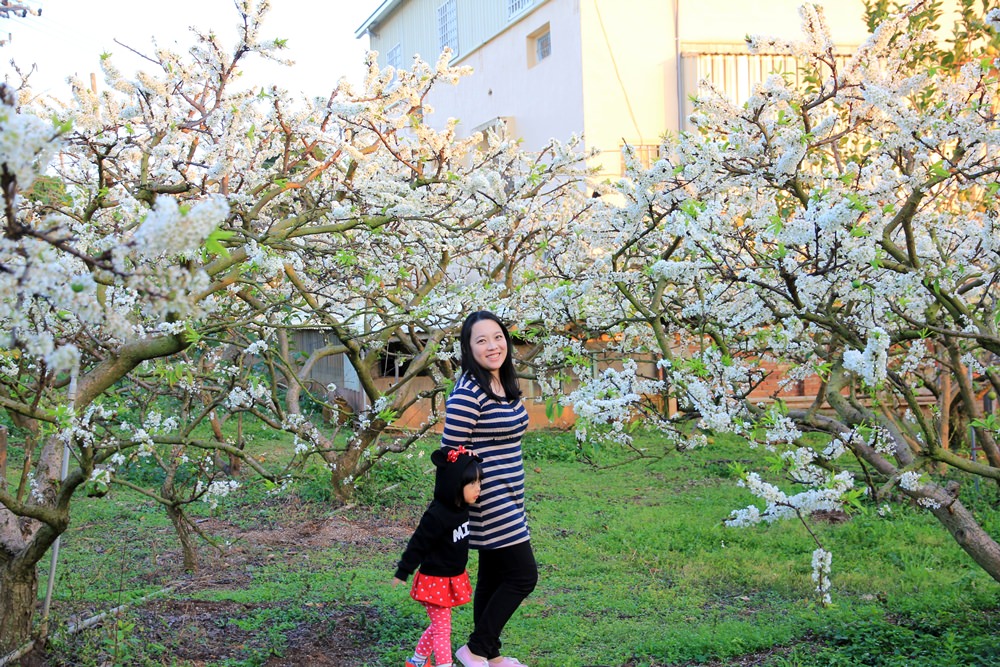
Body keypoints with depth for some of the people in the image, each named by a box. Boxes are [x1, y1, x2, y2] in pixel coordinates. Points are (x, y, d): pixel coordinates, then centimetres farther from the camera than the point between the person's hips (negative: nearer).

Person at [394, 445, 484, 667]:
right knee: (443, 629, -1)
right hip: (436, 581, -8)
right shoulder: (437, 515, -26)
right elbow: (418, 544, -19)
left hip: (454, 578, 8)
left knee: (439, 626, 21)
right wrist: (402, 573, -14)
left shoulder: (461, 508, -4)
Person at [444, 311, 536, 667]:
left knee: (493, 577, 16)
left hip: (507, 498, 9)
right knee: (523, 575, -5)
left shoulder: (505, 385, 8)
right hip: (488, 501, -9)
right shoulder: (468, 394, -20)